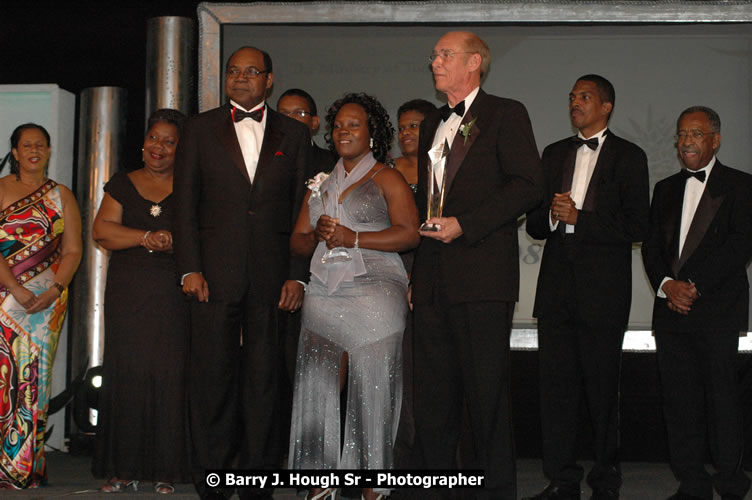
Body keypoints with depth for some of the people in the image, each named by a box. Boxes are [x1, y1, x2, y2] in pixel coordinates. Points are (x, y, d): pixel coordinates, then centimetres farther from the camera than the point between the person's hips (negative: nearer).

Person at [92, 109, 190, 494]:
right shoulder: (123, 184, 13)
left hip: (174, 295, -2)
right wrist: (148, 237, -9)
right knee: (126, 372, -1)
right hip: (128, 293, 2)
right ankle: (124, 469, 6)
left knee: (169, 375, -5)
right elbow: (102, 230, 2)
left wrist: (169, 242, -16)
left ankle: (165, 470, 2)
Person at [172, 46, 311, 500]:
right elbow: (185, 203, 5)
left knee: (264, 379, 4)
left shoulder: (294, 135, 12)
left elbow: (302, 211, 8)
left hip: (272, 275, 1)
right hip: (215, 274, 0)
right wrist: (190, 269, -4)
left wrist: (297, 275, 0)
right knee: (213, 377, 0)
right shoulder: (201, 129, 10)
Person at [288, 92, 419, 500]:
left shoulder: (386, 179, 6)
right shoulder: (321, 183, 23)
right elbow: (298, 241, 22)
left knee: (370, 387, -9)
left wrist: (353, 238, -13)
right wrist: (317, 236, -1)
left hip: (373, 294, -5)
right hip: (323, 295, 5)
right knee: (317, 386, -5)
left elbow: (409, 234, -6)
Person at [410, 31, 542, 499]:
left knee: (486, 389, -2)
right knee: (434, 391, 9)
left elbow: (527, 186, -9)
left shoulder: (506, 114, 0)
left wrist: (464, 225, -15)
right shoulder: (432, 125, 22)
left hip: (483, 274, -7)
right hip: (433, 279, 7)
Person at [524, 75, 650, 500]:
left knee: (602, 385, 1)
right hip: (557, 285, 4)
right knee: (557, 382, 3)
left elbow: (636, 227, -7)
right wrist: (552, 216, -5)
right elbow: (534, 223, 17)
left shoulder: (628, 157, 2)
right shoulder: (554, 154, 18)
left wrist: (579, 218, -12)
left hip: (603, 286, -4)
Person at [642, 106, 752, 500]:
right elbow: (651, 247, 12)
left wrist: (694, 286, -14)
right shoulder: (666, 189, 19)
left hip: (718, 308, -4)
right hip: (671, 310, 4)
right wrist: (667, 285, -7)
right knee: (679, 398, 3)